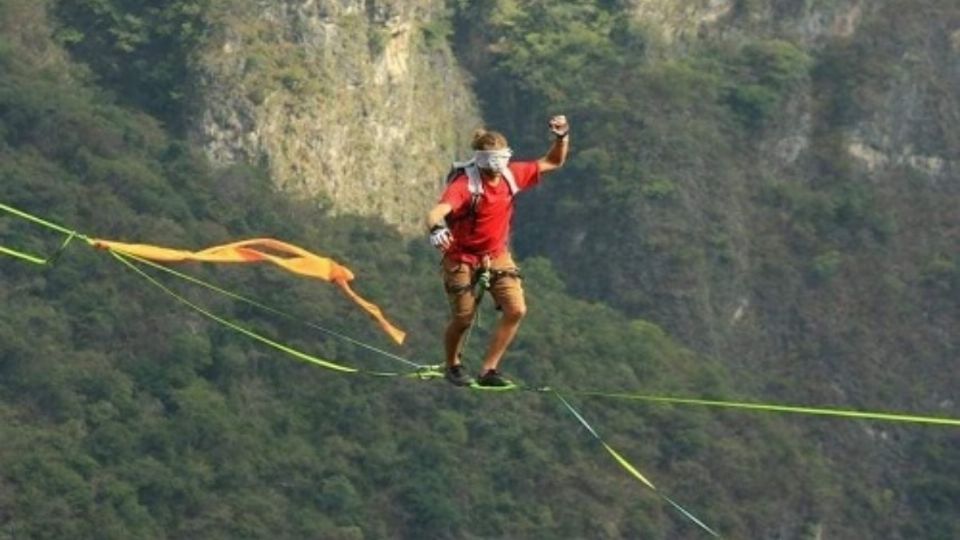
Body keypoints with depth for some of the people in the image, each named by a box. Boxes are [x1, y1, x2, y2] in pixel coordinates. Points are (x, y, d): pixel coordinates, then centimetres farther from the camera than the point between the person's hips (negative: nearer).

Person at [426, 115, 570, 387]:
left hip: (497, 256, 5)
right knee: (463, 320, 4)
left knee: (516, 310, -11)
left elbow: (553, 163, 7)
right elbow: (437, 212, -42)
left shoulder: (512, 176, -7)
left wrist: (562, 137, -12)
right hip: (463, 259, -5)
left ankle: (488, 370, 1)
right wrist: (436, 229, -65)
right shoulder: (465, 184, -25)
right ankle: (453, 366, 35)